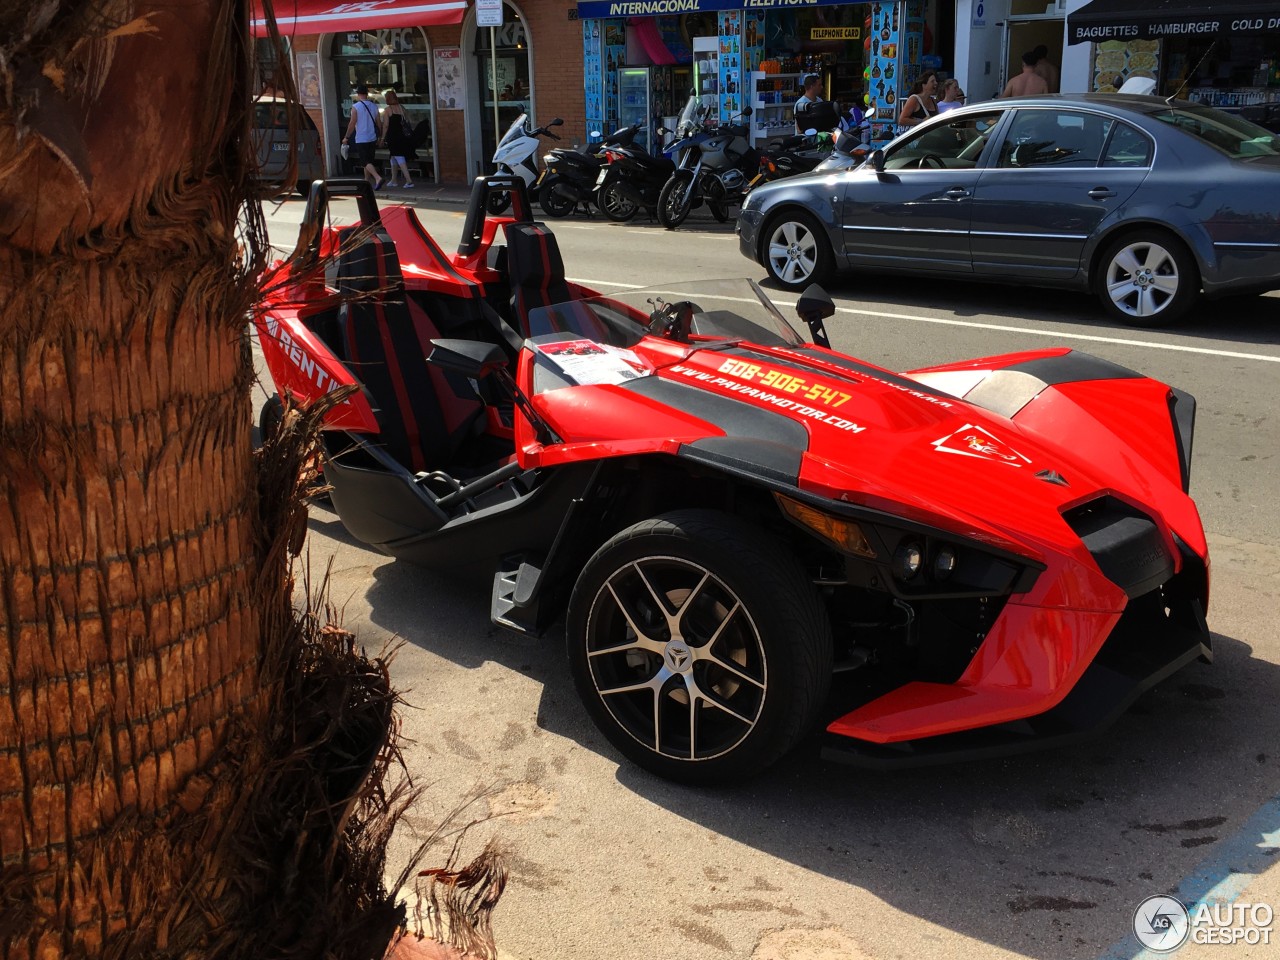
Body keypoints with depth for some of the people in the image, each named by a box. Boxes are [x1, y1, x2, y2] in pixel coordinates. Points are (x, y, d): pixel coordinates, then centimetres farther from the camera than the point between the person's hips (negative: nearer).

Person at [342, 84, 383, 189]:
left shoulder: (355, 107, -10)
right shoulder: (373, 106, 5)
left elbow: (352, 124, -11)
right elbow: (379, 123, 8)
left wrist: (346, 137, -3)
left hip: (361, 139, -6)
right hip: (372, 138, 6)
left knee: (366, 162, -8)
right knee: (368, 160, 16)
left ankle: (378, 178, -28)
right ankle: (367, 181, 22)